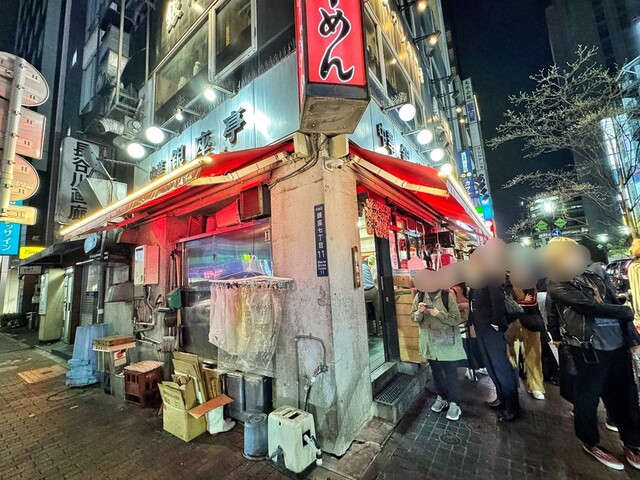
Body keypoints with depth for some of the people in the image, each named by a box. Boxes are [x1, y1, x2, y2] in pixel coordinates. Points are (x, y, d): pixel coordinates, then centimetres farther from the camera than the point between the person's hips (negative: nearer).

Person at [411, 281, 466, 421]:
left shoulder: (448, 296, -13)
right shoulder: (419, 296, -3)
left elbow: (456, 319, -14)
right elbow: (413, 317, 1)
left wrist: (438, 313, -27)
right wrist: (420, 312, -20)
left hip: (447, 341, -3)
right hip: (429, 340, 4)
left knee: (451, 373, 6)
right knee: (436, 371, 19)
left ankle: (454, 403, 24)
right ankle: (442, 397, 38)